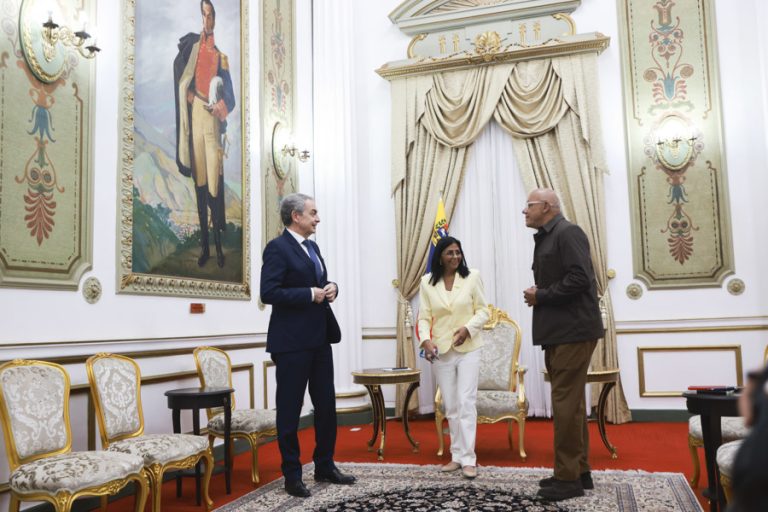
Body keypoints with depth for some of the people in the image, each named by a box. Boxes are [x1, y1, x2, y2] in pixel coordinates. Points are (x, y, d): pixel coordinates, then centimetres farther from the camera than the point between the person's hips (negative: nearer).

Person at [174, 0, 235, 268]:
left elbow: (230, 97, 0)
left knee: (214, 184, -5)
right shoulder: (192, 44, 9)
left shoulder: (221, 55, 2)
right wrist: (186, 93, 3)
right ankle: (204, 245, 16)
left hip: (213, 121, -3)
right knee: (199, 182, 7)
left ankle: (219, 244, 5)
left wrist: (219, 107, -19)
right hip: (194, 118, 3)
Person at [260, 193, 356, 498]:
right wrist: (310, 295, -18)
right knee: (289, 409, 3)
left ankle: (325, 466, 28)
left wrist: (331, 288, 1)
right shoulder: (277, 248, -11)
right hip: (292, 341, -8)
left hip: (320, 338, 9)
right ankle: (292, 475, 15)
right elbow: (268, 293, -20)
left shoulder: (312, 247, 15)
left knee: (327, 406, 14)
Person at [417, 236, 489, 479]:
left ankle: (468, 459, -3)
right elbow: (424, 318, -1)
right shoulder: (427, 282, 0)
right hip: (441, 351, 2)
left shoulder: (472, 277, -4)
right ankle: (457, 456, 20)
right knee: (450, 406, 10)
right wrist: (425, 340, -18)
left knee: (466, 403, -7)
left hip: (468, 349, -2)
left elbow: (483, 311, -1)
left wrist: (468, 328, -18)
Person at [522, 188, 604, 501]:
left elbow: (579, 279, -21)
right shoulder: (545, 239, 17)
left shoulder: (568, 233, -11)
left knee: (566, 404, -7)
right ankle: (579, 472, 24)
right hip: (558, 332, 10)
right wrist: (537, 296, 1)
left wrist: (541, 296, -14)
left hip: (573, 332, -10)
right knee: (570, 402, 14)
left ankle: (569, 478, 2)